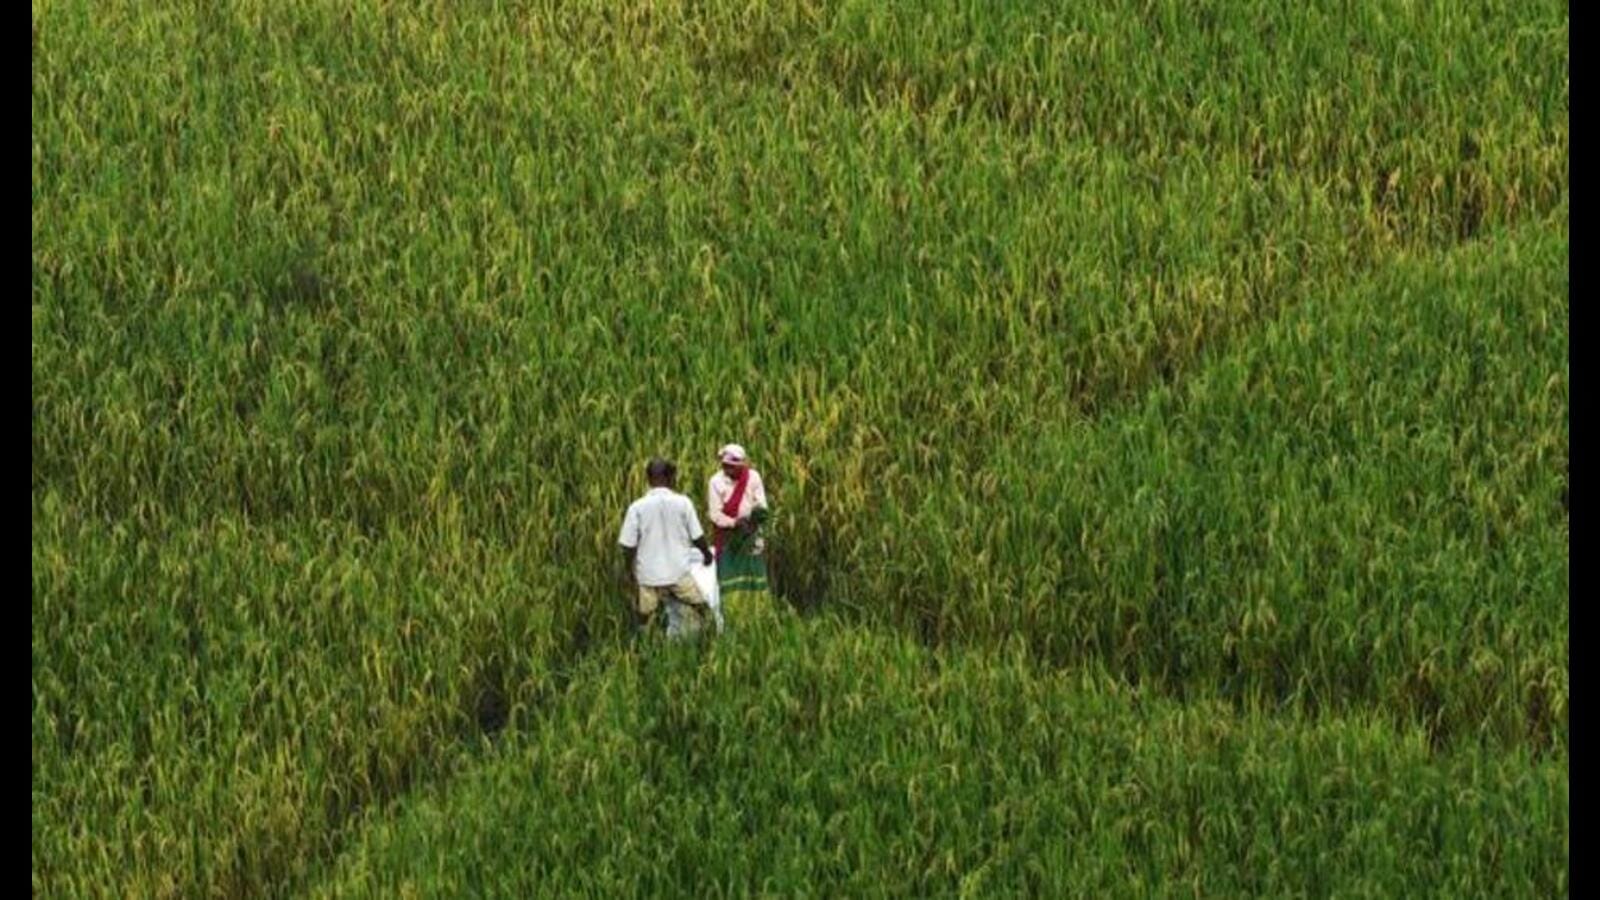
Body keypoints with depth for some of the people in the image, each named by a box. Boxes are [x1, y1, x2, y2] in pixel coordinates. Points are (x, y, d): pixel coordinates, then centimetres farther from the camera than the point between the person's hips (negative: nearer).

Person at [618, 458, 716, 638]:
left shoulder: (637, 508, -7)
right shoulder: (682, 503, -7)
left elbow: (628, 547, -6)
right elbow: (697, 537, 1)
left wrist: (632, 574, 7)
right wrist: (707, 553, 21)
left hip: (648, 577, 1)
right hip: (678, 574, -1)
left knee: (642, 624, 10)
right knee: (701, 613, 12)